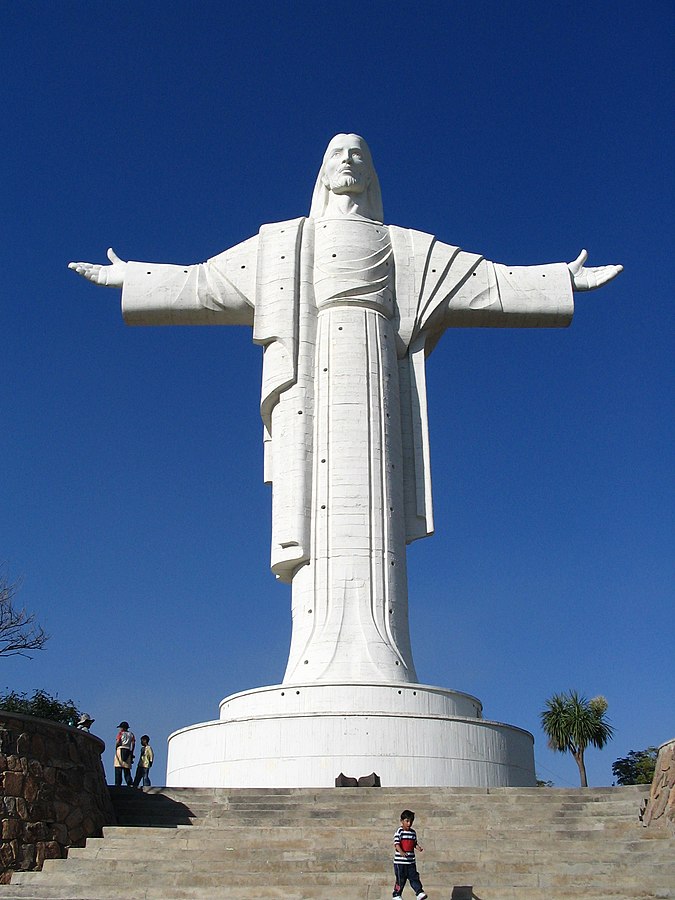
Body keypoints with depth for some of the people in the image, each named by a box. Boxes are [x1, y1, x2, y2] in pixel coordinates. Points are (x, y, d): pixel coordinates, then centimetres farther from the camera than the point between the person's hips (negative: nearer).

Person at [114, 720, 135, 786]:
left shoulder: (120, 733, 4)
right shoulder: (131, 734, 16)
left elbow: (117, 742, -6)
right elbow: (133, 744, 7)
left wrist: (115, 748, 9)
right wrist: (132, 753, 10)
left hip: (120, 749, -4)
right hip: (128, 751, 4)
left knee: (118, 769, -5)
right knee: (127, 770, 6)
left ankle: (118, 783, -12)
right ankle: (130, 783, -6)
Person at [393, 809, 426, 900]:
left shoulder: (413, 832, 10)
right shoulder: (399, 831, -11)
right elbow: (396, 843, -18)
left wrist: (419, 848, -2)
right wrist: (401, 852, -33)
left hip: (411, 861, 5)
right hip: (400, 861, -5)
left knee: (414, 877, 2)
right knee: (401, 879, 3)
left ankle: (420, 892, 5)